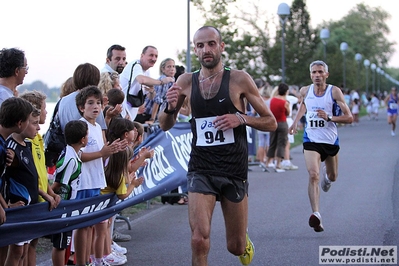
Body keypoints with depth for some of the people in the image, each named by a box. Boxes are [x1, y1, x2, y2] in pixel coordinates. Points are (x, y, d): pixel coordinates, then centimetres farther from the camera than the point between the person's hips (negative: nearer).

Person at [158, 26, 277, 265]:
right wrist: (170, 107, -11)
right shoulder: (187, 81, 2)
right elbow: (165, 125, 11)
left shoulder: (239, 79, -5)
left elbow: (271, 122, 0)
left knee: (236, 247, 11)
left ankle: (245, 241, 48)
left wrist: (241, 118, -18)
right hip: (200, 171, 1)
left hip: (234, 172, -1)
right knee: (199, 239, -19)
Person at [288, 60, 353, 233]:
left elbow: (349, 118, -13)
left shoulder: (334, 92, -10)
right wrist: (295, 122, 18)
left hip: (331, 140, 0)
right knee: (313, 175, -21)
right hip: (311, 140, 0)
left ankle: (327, 176, 59)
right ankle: (316, 214, -28)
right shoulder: (305, 91, 0)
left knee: (332, 177, 20)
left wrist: (329, 117, -26)